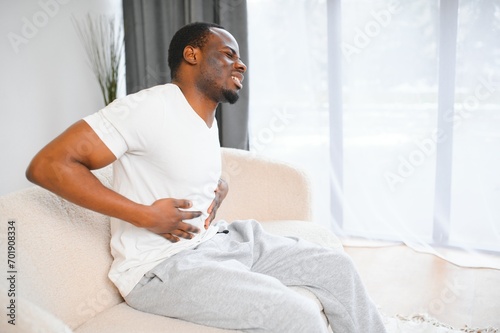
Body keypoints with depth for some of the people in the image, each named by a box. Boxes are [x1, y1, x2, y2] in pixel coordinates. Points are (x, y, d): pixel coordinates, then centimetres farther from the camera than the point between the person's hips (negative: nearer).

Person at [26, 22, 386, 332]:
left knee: (337, 266, 3)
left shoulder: (208, 119, 9)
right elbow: (47, 165, -21)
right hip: (163, 265, -8)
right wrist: (145, 216, -23)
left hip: (218, 240, 9)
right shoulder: (150, 107, -17)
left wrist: (218, 193, 4)